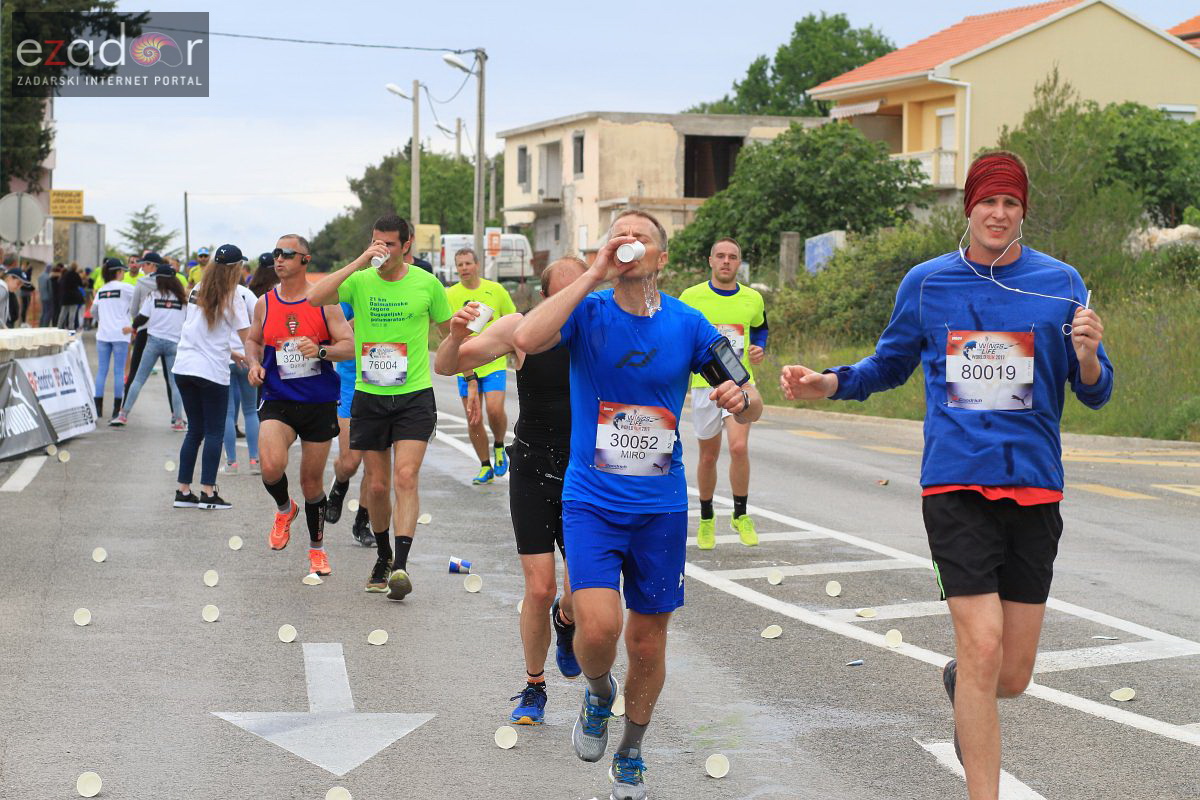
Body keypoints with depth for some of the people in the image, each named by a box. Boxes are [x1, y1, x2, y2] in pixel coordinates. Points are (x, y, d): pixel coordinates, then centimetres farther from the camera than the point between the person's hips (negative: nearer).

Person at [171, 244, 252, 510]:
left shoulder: (197, 292, 11)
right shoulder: (231, 301, -7)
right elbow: (247, 338, -9)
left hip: (184, 367, 6)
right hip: (211, 371, -6)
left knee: (195, 430, 13)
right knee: (214, 432, 2)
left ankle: (183, 491, 11)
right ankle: (208, 493, -1)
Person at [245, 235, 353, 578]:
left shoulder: (324, 302, -4)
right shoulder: (265, 303, 4)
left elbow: (349, 346, -7)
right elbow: (253, 340, 21)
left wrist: (321, 350, -26)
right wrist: (254, 363, 0)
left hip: (319, 403, -1)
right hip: (278, 401, 1)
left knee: (312, 480, 9)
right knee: (272, 466, -24)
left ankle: (317, 548, 29)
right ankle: (284, 509, 10)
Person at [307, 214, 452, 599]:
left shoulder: (427, 284, -1)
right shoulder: (359, 281, -2)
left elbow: (449, 332, 12)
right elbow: (314, 297, -20)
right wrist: (359, 262, -22)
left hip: (415, 397, -2)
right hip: (369, 397, 2)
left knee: (405, 477, -15)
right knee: (377, 485, 8)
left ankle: (400, 565, -18)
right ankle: (383, 556, 29)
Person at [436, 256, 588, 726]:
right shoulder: (520, 329, -8)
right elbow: (446, 367, -9)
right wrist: (456, 336, -30)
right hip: (533, 475, 0)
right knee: (539, 590, -5)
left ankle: (565, 620, 34)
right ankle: (533, 688, 17)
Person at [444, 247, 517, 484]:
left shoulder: (496, 290, 1)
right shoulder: (450, 295, 0)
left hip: (494, 362, -1)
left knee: (495, 410, -17)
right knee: (473, 419, 2)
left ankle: (499, 448, 13)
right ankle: (485, 467, 18)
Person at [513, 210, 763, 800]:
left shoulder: (687, 324, 0)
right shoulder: (588, 312, -5)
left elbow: (751, 405, 3)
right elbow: (527, 339, -26)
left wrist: (741, 400, -22)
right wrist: (594, 275, -23)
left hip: (661, 508, 2)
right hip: (591, 501, -2)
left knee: (647, 642, 9)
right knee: (599, 625, -20)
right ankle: (598, 692, 16)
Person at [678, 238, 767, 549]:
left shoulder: (753, 299, 4)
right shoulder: (691, 297, -3)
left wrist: (759, 349, 3)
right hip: (704, 383, 0)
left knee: (739, 447, -18)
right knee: (709, 456, 8)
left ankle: (741, 515, 0)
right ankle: (706, 518, 29)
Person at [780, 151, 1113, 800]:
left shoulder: (1060, 284, 2)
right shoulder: (925, 284, 4)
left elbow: (1095, 394, 5)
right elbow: (890, 365, 21)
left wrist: (1087, 357, -17)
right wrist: (829, 383, 4)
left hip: (1034, 488, 1)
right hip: (956, 484, -1)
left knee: (1012, 675, 5)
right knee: (983, 645, -14)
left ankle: (960, 682, 42)